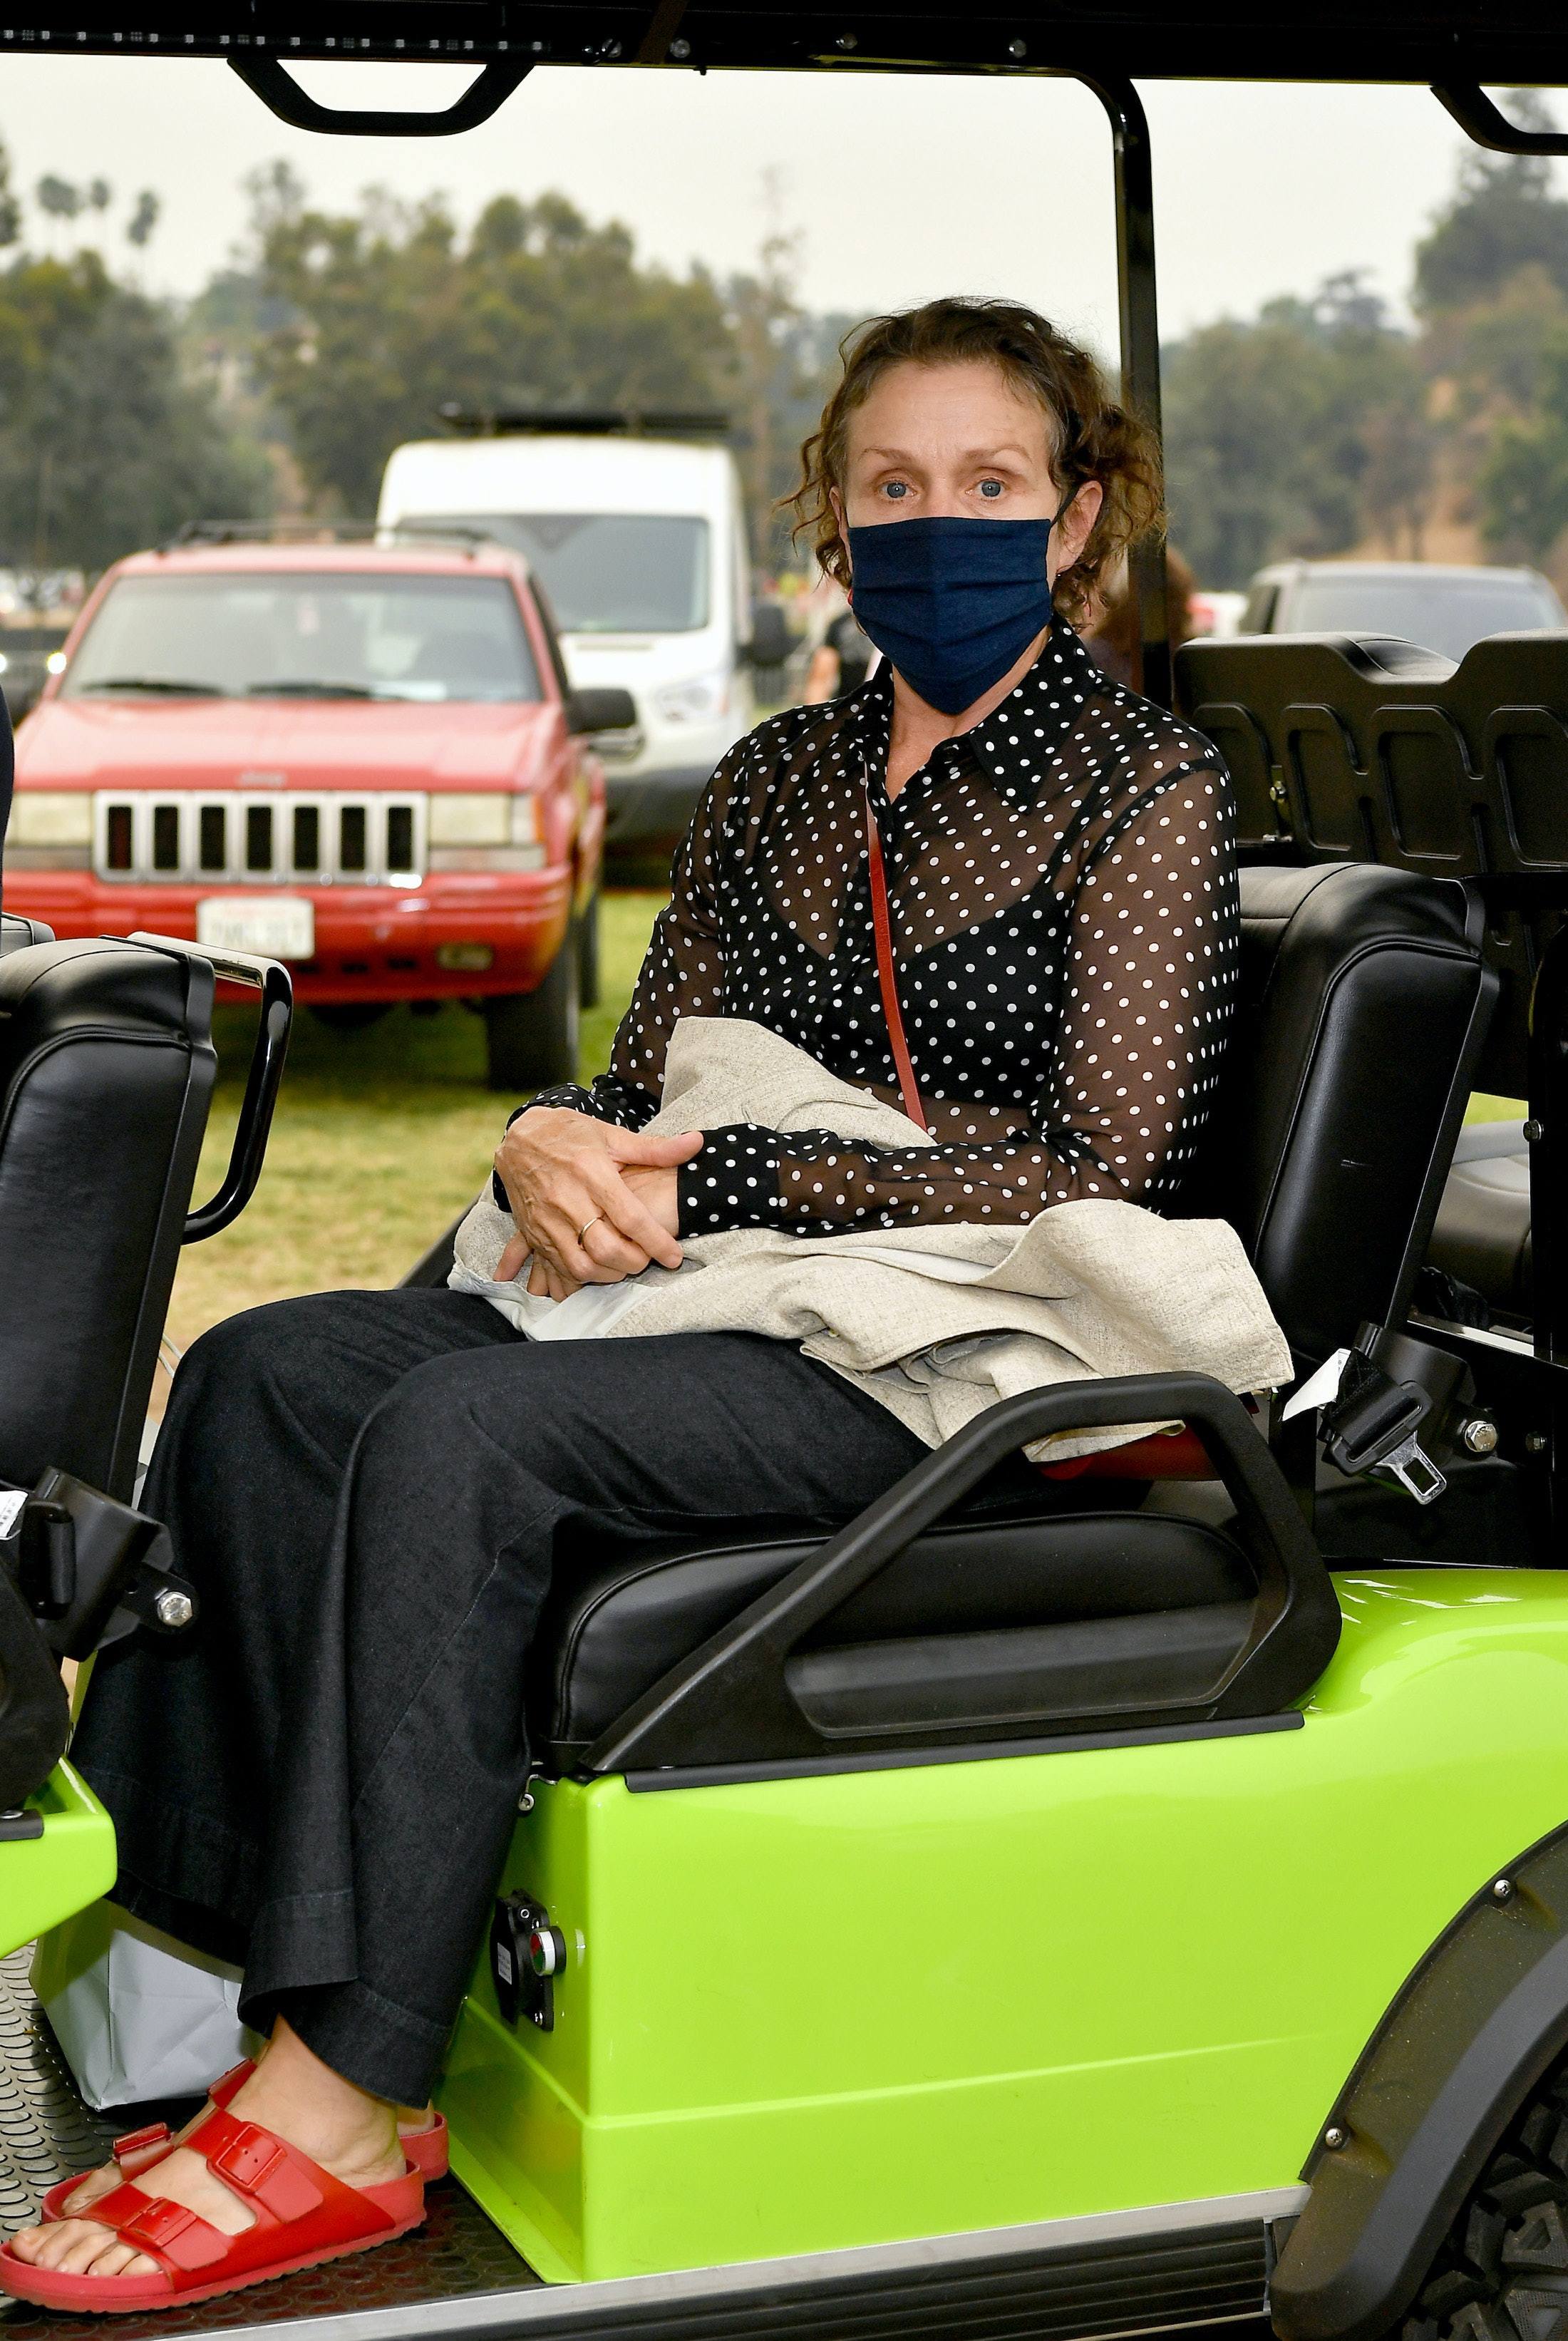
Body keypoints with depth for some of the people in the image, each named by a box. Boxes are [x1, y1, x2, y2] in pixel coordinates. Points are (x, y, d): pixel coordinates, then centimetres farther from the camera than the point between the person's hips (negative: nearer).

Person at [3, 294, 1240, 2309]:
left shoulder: (1144, 785, -3)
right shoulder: (778, 779, 17)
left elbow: (1097, 1167, -12)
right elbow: (654, 1078, 16)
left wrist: (718, 1176, -16)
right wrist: (558, 1141, -10)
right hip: (733, 1309, 7)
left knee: (461, 1434, -29)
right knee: (263, 1375, -15)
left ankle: (344, 2094, -27)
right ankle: (169, 1941, -19)